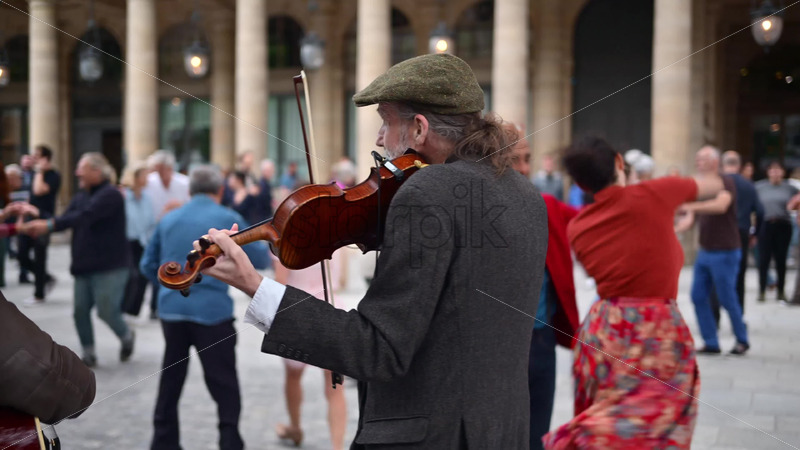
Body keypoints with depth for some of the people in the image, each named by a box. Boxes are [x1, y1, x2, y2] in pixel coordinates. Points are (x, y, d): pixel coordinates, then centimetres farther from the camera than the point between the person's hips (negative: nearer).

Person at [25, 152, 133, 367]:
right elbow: (68, 218, 0)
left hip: (109, 266, -7)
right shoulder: (81, 196, 12)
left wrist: (49, 224, -35)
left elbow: (85, 217, -28)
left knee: (106, 311, -5)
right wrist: (40, 224, -19)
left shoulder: (110, 195, -15)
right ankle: (88, 353, 16)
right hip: (84, 265, 7)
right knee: (80, 311, 3)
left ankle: (126, 336, 24)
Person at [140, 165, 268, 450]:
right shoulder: (228, 220, -4)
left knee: (171, 379, 15)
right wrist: (263, 244, 20)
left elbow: (148, 265, 14)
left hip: (172, 309, 5)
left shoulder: (169, 220, 9)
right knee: (223, 384, 3)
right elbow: (260, 260, -1)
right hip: (213, 311, -4)